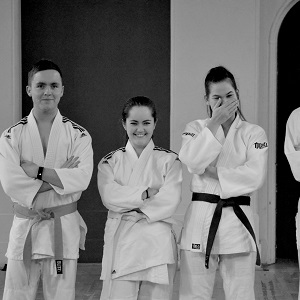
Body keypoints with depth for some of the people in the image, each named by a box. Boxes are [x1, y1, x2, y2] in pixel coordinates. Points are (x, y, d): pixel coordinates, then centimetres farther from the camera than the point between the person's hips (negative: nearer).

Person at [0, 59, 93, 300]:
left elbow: (82, 179, -15)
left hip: (64, 228, 0)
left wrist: (37, 171, -17)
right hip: (25, 227, 0)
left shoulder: (78, 135, 1)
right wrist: (60, 176, -14)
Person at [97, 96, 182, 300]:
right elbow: (110, 196, -6)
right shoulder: (110, 162, 11)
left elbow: (170, 199, -5)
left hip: (158, 242, 0)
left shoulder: (169, 160, 7)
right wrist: (146, 193, -11)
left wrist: (142, 214, -13)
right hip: (121, 240, 0)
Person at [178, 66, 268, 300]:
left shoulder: (254, 133, 5)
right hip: (200, 219, 1)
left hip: (238, 221, -1)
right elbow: (192, 161, -12)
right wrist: (214, 123, -13)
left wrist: (213, 173, -10)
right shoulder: (196, 128, 9)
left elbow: (254, 176, -10)